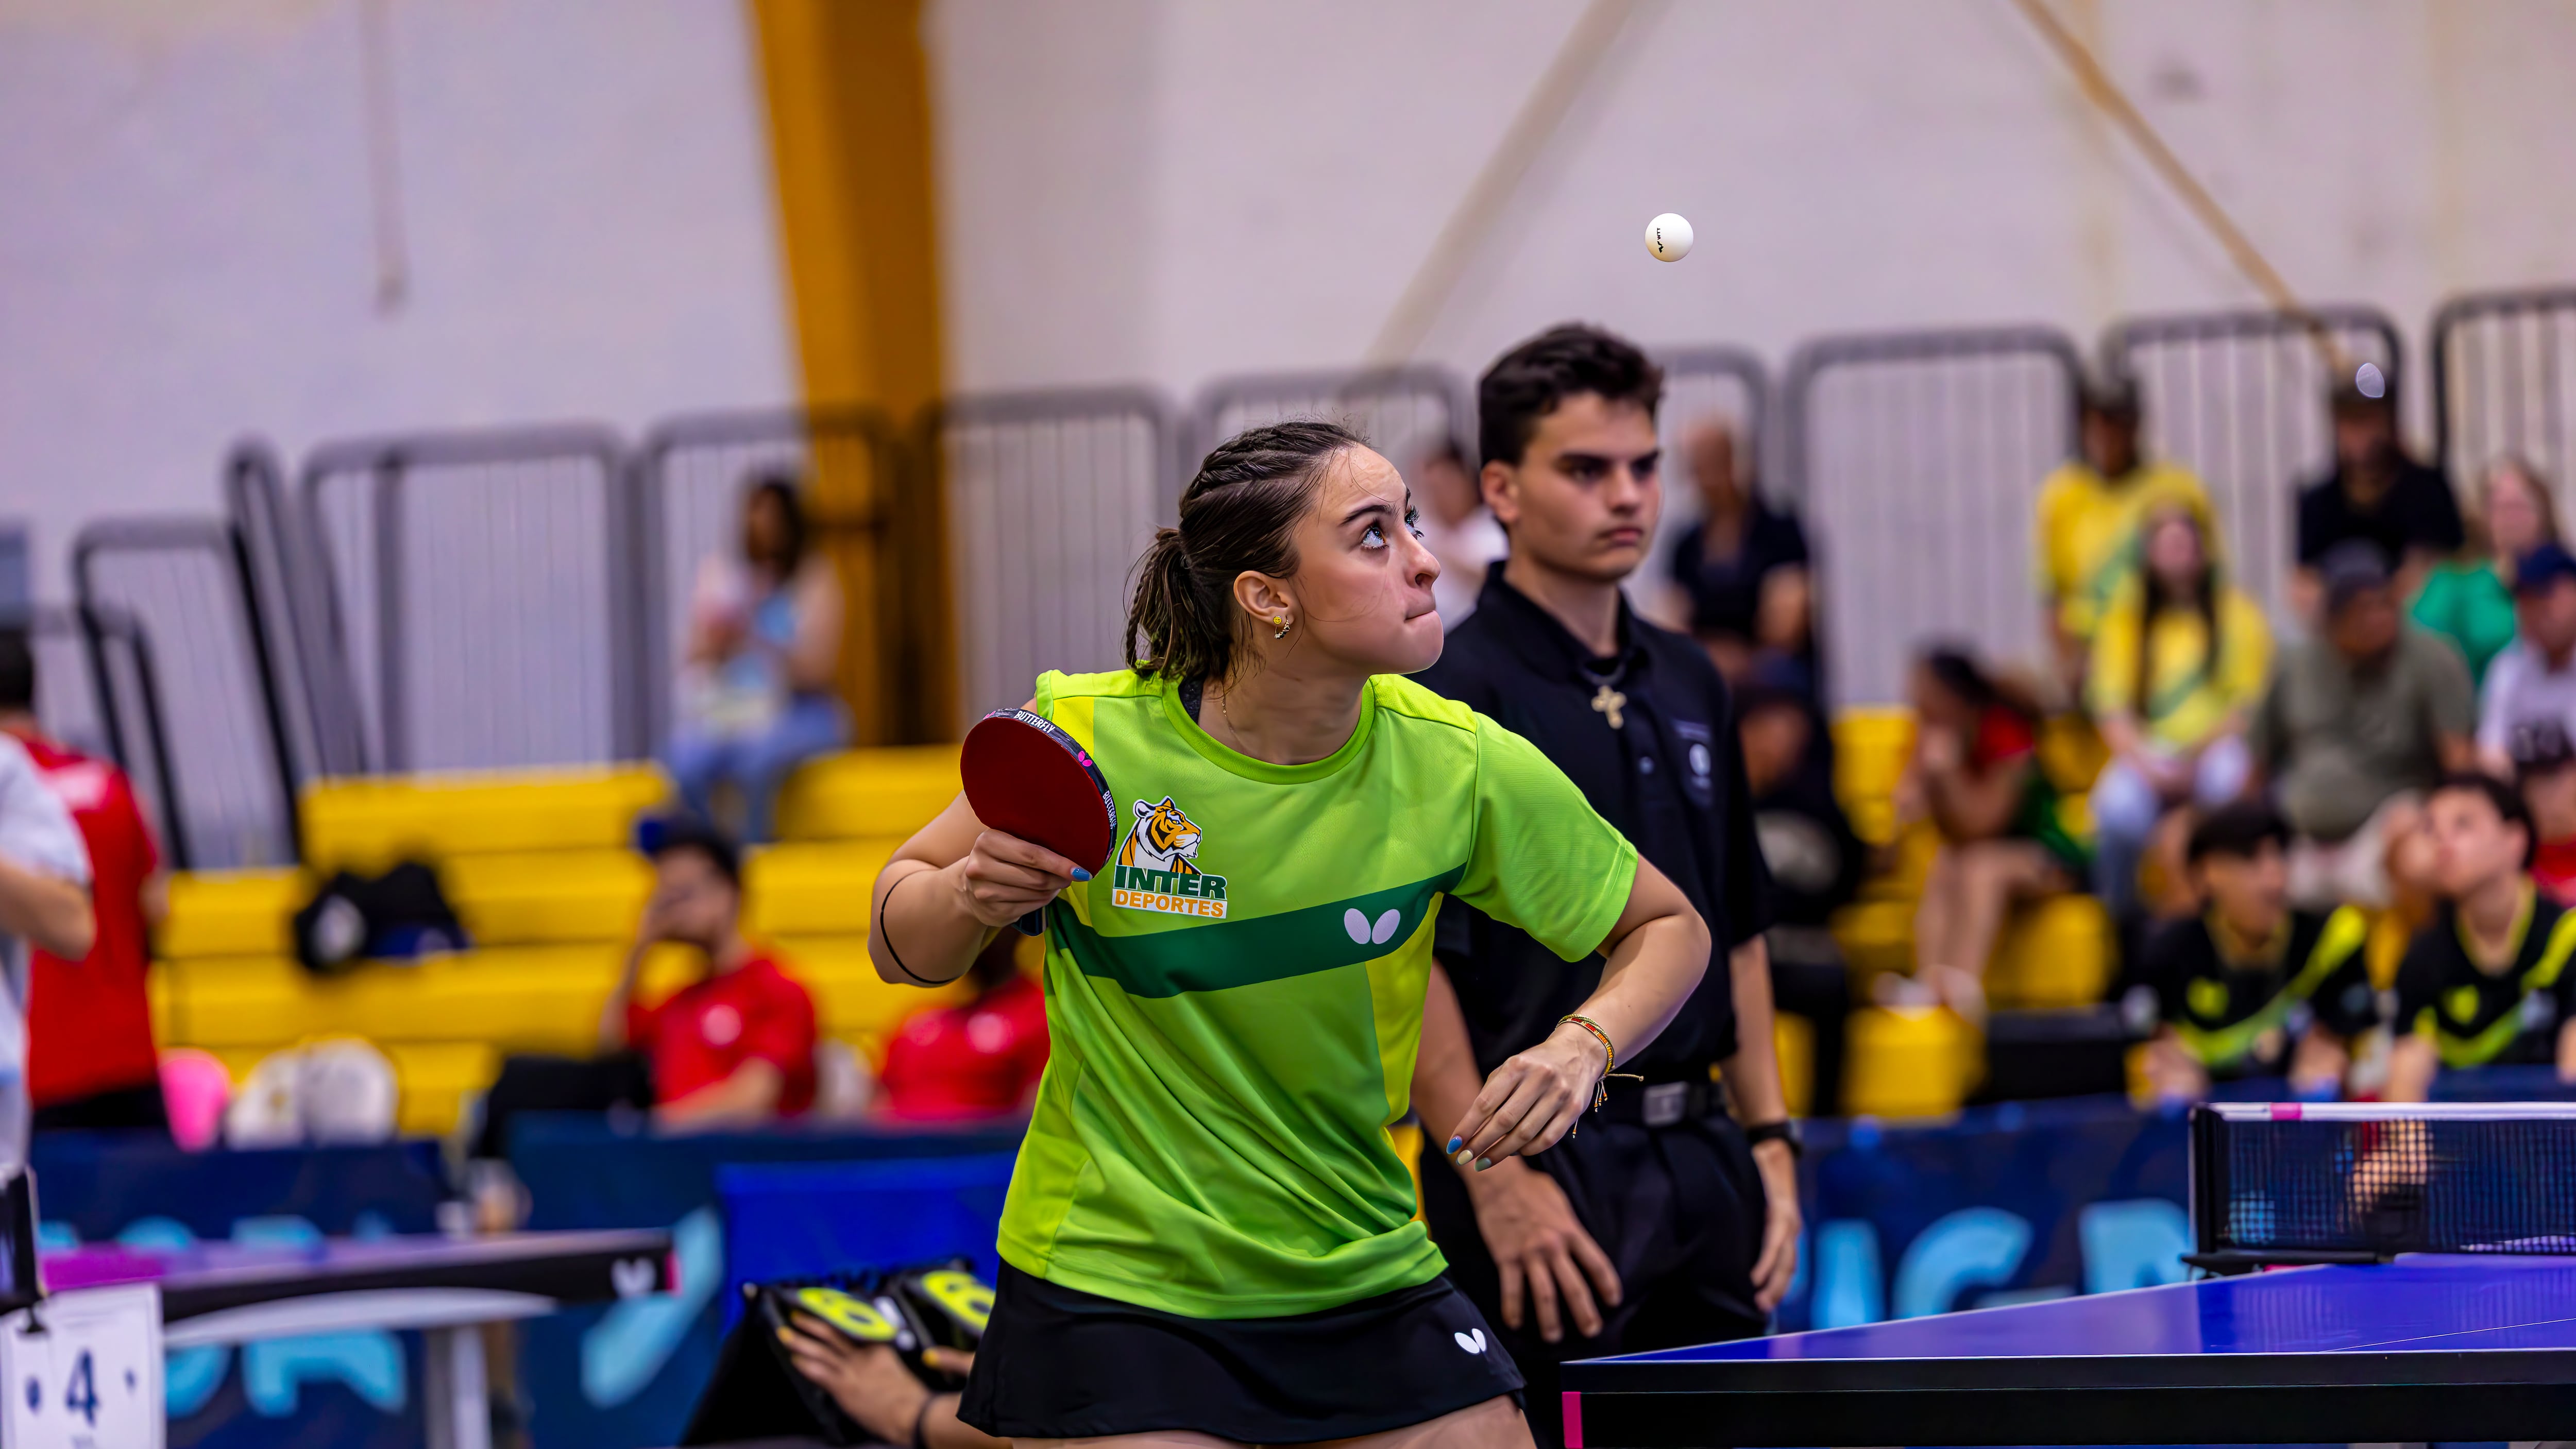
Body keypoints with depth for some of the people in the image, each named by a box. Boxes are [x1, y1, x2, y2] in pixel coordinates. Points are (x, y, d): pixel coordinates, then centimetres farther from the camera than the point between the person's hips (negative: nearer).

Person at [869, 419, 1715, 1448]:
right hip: (1114, 1279, -3)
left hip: (1366, 1280, 3)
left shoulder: (1459, 764, -10)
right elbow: (901, 952, -1)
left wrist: (1583, 1050, -15)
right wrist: (967, 898, -23)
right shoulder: (1088, 734, -14)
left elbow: (1667, 929, 5)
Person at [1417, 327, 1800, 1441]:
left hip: (1699, 1160, 7)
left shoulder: (1690, 687, 14)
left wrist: (1767, 1142, 12)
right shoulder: (1452, 693, -9)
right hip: (1545, 1170, -7)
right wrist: (1498, 1179, -20)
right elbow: (1405, 960, -15)